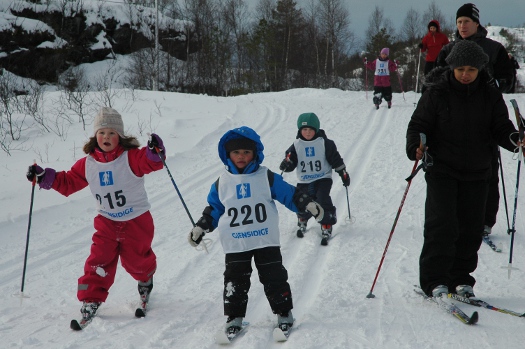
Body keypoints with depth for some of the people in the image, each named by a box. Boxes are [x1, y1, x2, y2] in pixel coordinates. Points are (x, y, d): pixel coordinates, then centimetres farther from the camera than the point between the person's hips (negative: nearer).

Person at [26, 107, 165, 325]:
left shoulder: (131, 157, -15)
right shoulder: (88, 164, -1)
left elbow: (149, 162, -31)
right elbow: (68, 182, 7)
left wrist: (154, 153, -53)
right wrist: (45, 177, -5)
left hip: (136, 221, -3)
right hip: (107, 223, 3)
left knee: (135, 260, 10)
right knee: (99, 262, -8)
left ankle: (145, 278, 46)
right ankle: (90, 301, 1)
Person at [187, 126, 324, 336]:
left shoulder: (267, 177, -1)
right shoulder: (222, 183, 4)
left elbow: (289, 194, 1)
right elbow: (214, 209, 14)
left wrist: (308, 205, -10)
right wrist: (201, 228, 8)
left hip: (266, 241, -1)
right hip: (235, 244, 1)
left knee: (274, 278, 3)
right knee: (235, 281, 3)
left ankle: (283, 313, 17)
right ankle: (234, 317, 15)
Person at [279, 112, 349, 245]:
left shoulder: (325, 143, -4)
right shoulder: (296, 145, 2)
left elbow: (336, 160, 1)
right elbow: (291, 160, 3)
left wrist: (344, 174, 3)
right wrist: (286, 165, -21)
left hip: (323, 179, -2)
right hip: (304, 181, 2)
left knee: (323, 201, -19)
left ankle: (327, 227, -8)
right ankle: (302, 223, 35)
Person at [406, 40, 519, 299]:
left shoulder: (490, 96, 3)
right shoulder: (436, 93, -5)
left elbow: (500, 128, 3)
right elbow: (418, 125, -4)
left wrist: (514, 140, -19)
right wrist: (415, 147, -24)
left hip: (477, 173, 3)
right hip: (442, 169, -3)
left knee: (471, 229, 6)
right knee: (441, 225, -12)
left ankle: (461, 279, 19)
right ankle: (434, 280, -5)